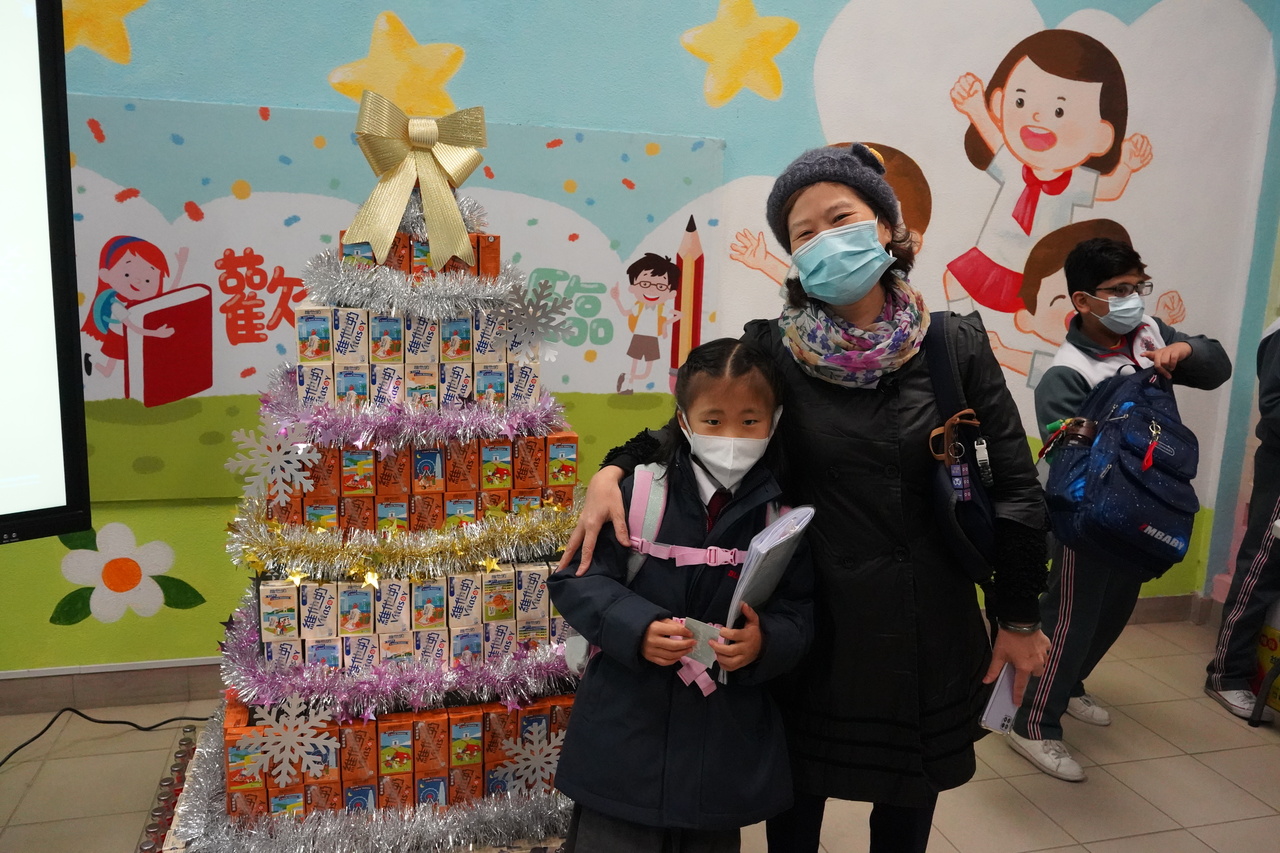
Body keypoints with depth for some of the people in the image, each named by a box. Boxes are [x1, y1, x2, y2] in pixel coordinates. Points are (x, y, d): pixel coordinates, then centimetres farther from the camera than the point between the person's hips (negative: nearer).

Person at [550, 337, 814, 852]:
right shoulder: (639, 492, -9)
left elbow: (799, 613, 0)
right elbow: (575, 579, -7)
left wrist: (764, 641, -21)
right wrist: (636, 627, -22)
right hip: (626, 730, -1)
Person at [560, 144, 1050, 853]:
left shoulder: (957, 344, -7)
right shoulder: (771, 349, -10)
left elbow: (1015, 486, -1)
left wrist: (1020, 617, 4)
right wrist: (614, 469, -18)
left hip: (929, 627, 2)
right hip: (814, 619, -1)